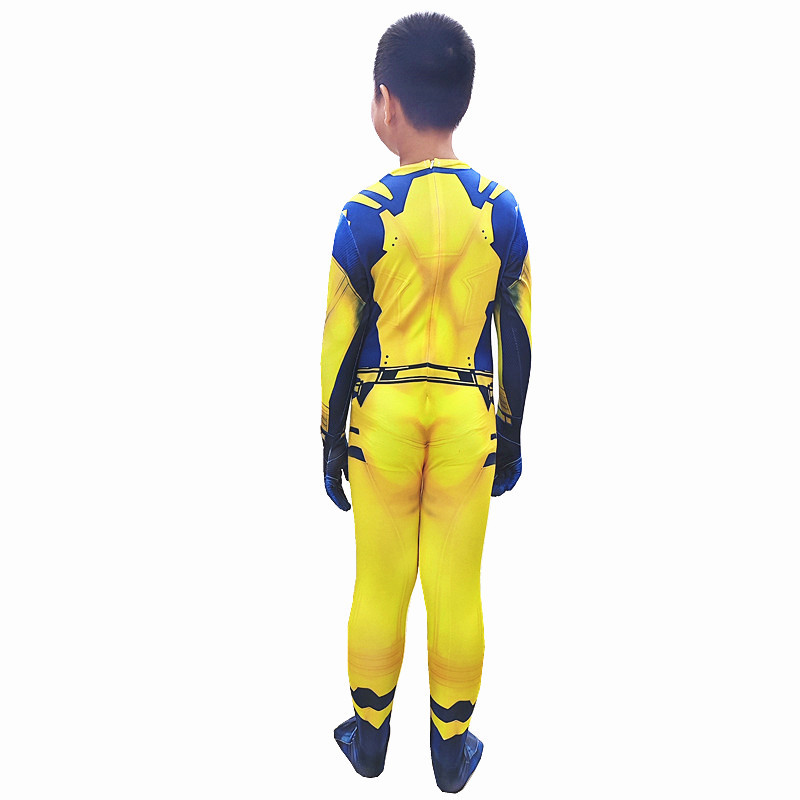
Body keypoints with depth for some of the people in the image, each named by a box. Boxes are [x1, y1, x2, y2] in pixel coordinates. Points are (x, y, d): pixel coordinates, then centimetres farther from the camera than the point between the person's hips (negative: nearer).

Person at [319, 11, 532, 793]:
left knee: (382, 581, 13)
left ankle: (370, 733, 32)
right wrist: (511, 437, 11)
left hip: (384, 414, -1)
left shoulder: (366, 213, -10)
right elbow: (517, 336, 0)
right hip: (468, 415, 1)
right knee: (456, 586, 11)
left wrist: (331, 439, 5)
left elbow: (342, 339, -6)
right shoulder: (500, 209, -3)